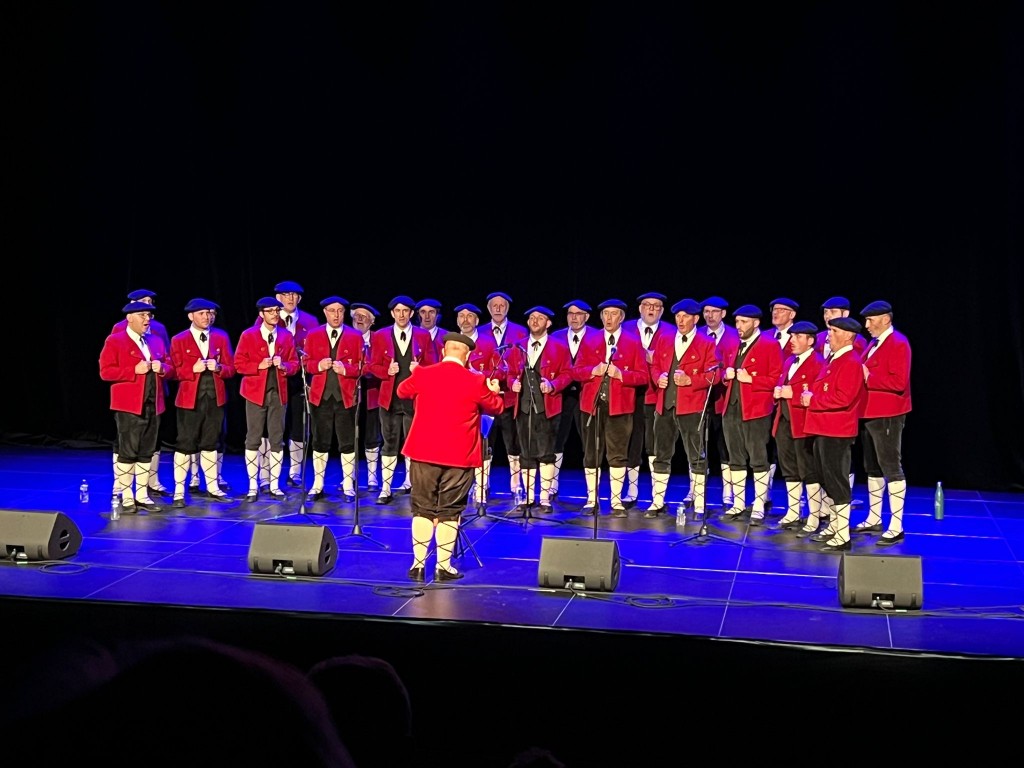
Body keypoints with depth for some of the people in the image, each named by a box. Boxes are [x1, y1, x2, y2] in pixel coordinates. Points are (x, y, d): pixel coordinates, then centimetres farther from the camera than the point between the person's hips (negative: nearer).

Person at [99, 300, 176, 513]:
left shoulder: (156, 341, 16)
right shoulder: (115, 341, -2)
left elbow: (170, 368, 18)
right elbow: (105, 372, -9)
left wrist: (162, 368, -5)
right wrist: (135, 370, -17)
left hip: (153, 405, 6)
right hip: (129, 406, -6)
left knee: (147, 453, 9)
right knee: (128, 452, -4)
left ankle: (142, 495, 15)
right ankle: (125, 497, 4)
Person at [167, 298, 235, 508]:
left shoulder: (221, 337, 8)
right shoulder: (179, 340, 0)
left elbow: (231, 368, 6)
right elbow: (175, 371, -3)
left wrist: (218, 367, -14)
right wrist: (193, 369, -20)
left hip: (215, 398, 3)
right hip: (190, 399, -3)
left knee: (210, 444, 13)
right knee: (185, 445, -2)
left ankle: (212, 488, 22)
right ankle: (179, 492, 4)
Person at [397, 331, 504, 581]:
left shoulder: (423, 374, -3)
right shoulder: (476, 382, -8)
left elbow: (402, 391, 18)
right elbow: (496, 408, 8)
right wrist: (494, 393, 29)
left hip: (423, 452, 2)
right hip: (459, 457, -2)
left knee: (423, 509, 10)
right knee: (449, 512, 6)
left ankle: (418, 564, 11)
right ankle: (443, 567, 9)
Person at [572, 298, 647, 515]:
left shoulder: (633, 343, 4)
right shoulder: (589, 341, 10)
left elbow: (642, 376, -1)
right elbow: (576, 371, 6)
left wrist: (621, 374, -16)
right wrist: (593, 371, -13)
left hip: (619, 406, -2)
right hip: (592, 404, 2)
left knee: (618, 455, 0)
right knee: (591, 455, 6)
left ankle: (617, 501, 7)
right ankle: (591, 500, 14)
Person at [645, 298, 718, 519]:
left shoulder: (706, 344, 0)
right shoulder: (663, 340, 14)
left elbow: (713, 375, -5)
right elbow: (654, 366, 15)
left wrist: (690, 380, -18)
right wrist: (658, 377, -6)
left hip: (692, 407, -4)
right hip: (664, 405, 4)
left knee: (696, 457, -1)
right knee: (661, 455, 10)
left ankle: (698, 505, 6)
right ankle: (657, 502, 18)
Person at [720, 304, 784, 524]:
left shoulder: (770, 345, -6)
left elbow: (777, 378, -11)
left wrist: (751, 379, -18)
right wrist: (727, 374, 3)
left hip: (756, 411, -7)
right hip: (731, 409, 7)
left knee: (758, 460, -2)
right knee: (736, 460, 11)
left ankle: (759, 507, 1)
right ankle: (738, 504, 19)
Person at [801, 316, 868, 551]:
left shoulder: (851, 363, -14)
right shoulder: (832, 360, 17)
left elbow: (843, 397, -23)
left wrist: (813, 400, -16)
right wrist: (808, 394, 2)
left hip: (837, 432, -10)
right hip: (822, 429, 10)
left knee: (837, 482, -8)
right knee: (827, 480, 17)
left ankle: (843, 537, -5)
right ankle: (833, 527, 29)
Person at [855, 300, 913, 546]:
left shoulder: (898, 344, -13)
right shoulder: (874, 343, 16)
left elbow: (899, 382, -23)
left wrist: (869, 377, -18)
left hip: (887, 416, -10)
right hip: (869, 414, 10)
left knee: (891, 468, -7)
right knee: (872, 468, 15)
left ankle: (896, 528, -5)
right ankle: (874, 519, 25)